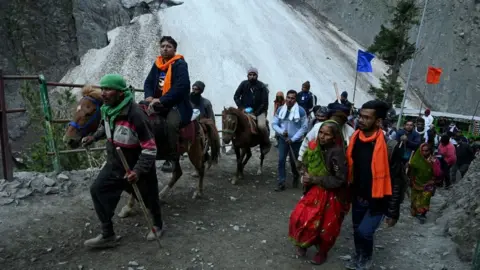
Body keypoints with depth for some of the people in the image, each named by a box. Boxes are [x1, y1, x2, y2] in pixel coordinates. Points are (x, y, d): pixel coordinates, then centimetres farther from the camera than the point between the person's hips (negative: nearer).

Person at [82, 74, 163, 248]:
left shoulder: (135, 115, -31)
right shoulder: (107, 109, -5)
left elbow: (150, 148, -29)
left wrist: (138, 171, -35)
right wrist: (94, 137, 10)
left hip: (137, 168, -7)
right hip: (115, 164, 7)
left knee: (149, 199, 12)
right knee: (97, 190, 4)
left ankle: (158, 225, 42)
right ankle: (108, 235, 15)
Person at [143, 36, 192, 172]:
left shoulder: (180, 64, -9)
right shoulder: (157, 65, 13)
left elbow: (181, 86, -21)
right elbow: (148, 82, 14)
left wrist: (161, 100, -24)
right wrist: (149, 96, -9)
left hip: (177, 105, -7)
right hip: (158, 104, 8)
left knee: (171, 123, -33)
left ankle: (172, 158, -20)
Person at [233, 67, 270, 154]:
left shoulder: (262, 86, -7)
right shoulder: (243, 84, -2)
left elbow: (264, 102, -9)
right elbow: (236, 96, 1)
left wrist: (256, 112, -17)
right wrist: (241, 107, -12)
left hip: (258, 111, -3)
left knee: (261, 126, -29)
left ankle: (266, 144, -2)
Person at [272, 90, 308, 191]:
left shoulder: (301, 111, -13)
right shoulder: (280, 110, -3)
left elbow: (304, 127, -11)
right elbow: (274, 124, 1)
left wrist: (293, 139, -16)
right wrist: (281, 131, -19)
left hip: (296, 141, -2)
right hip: (283, 139, 2)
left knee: (293, 161, 10)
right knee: (281, 160, -3)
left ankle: (296, 177, 40)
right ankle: (281, 183, 5)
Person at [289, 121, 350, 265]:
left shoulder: (336, 153, -25)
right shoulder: (315, 147, -5)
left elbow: (340, 179, -25)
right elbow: (306, 164, 12)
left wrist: (314, 179, -24)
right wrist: (305, 175, -9)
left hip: (332, 195, -5)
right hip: (315, 191, 5)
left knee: (326, 226, 10)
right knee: (300, 216, 1)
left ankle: (322, 252, 37)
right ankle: (303, 243, 29)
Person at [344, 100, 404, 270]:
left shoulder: (389, 147, -24)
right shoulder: (355, 139, -6)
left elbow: (397, 181, -17)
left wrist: (393, 212, -13)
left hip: (377, 200, -5)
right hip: (358, 197, 5)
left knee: (364, 232, -8)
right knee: (357, 230, 18)